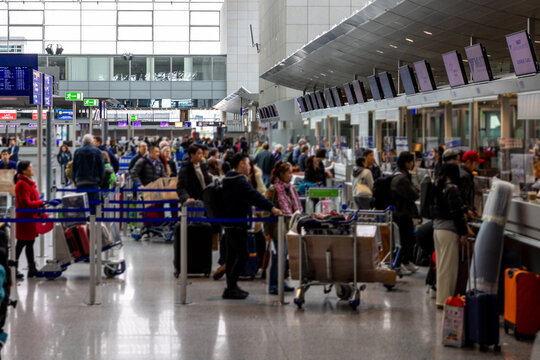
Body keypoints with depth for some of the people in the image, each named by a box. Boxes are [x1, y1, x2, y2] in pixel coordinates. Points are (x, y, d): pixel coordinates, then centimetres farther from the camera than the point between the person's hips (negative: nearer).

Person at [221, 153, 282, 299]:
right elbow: (254, 196, -29)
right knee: (242, 255, -9)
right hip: (237, 225, -11)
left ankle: (231, 287, 18)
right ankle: (231, 288, -10)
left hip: (229, 223, 11)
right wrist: (271, 208, -34)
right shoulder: (240, 181, -17)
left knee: (232, 255, 14)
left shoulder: (228, 179, 15)